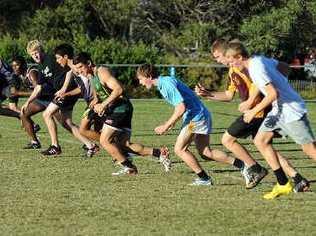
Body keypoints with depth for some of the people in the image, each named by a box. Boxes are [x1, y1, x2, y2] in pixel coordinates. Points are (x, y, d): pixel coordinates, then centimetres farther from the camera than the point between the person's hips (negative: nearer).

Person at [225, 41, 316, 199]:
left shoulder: (256, 69, -22)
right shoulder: (259, 59, 5)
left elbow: (273, 93, -28)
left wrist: (254, 111, -20)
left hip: (292, 111, -10)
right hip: (278, 109, 10)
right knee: (260, 140, 6)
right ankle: (283, 184, 7)